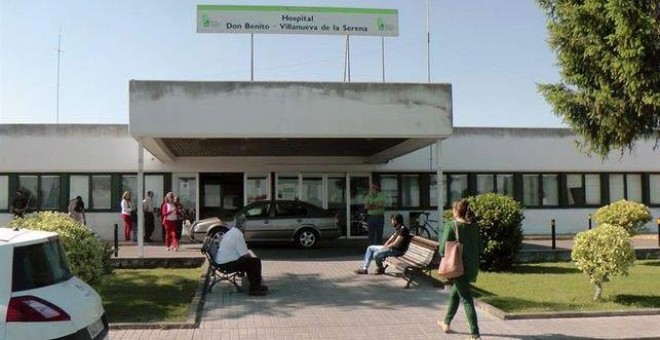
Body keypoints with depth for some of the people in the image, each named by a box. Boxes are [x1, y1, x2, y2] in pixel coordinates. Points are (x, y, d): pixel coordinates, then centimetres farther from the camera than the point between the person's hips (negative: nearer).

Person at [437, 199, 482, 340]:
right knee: (454, 294, 23)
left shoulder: (451, 225, -13)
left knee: (466, 299, -1)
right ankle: (446, 323, 38)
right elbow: (479, 247, 8)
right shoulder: (474, 226, 4)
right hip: (473, 266, 7)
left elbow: (443, 249, -14)